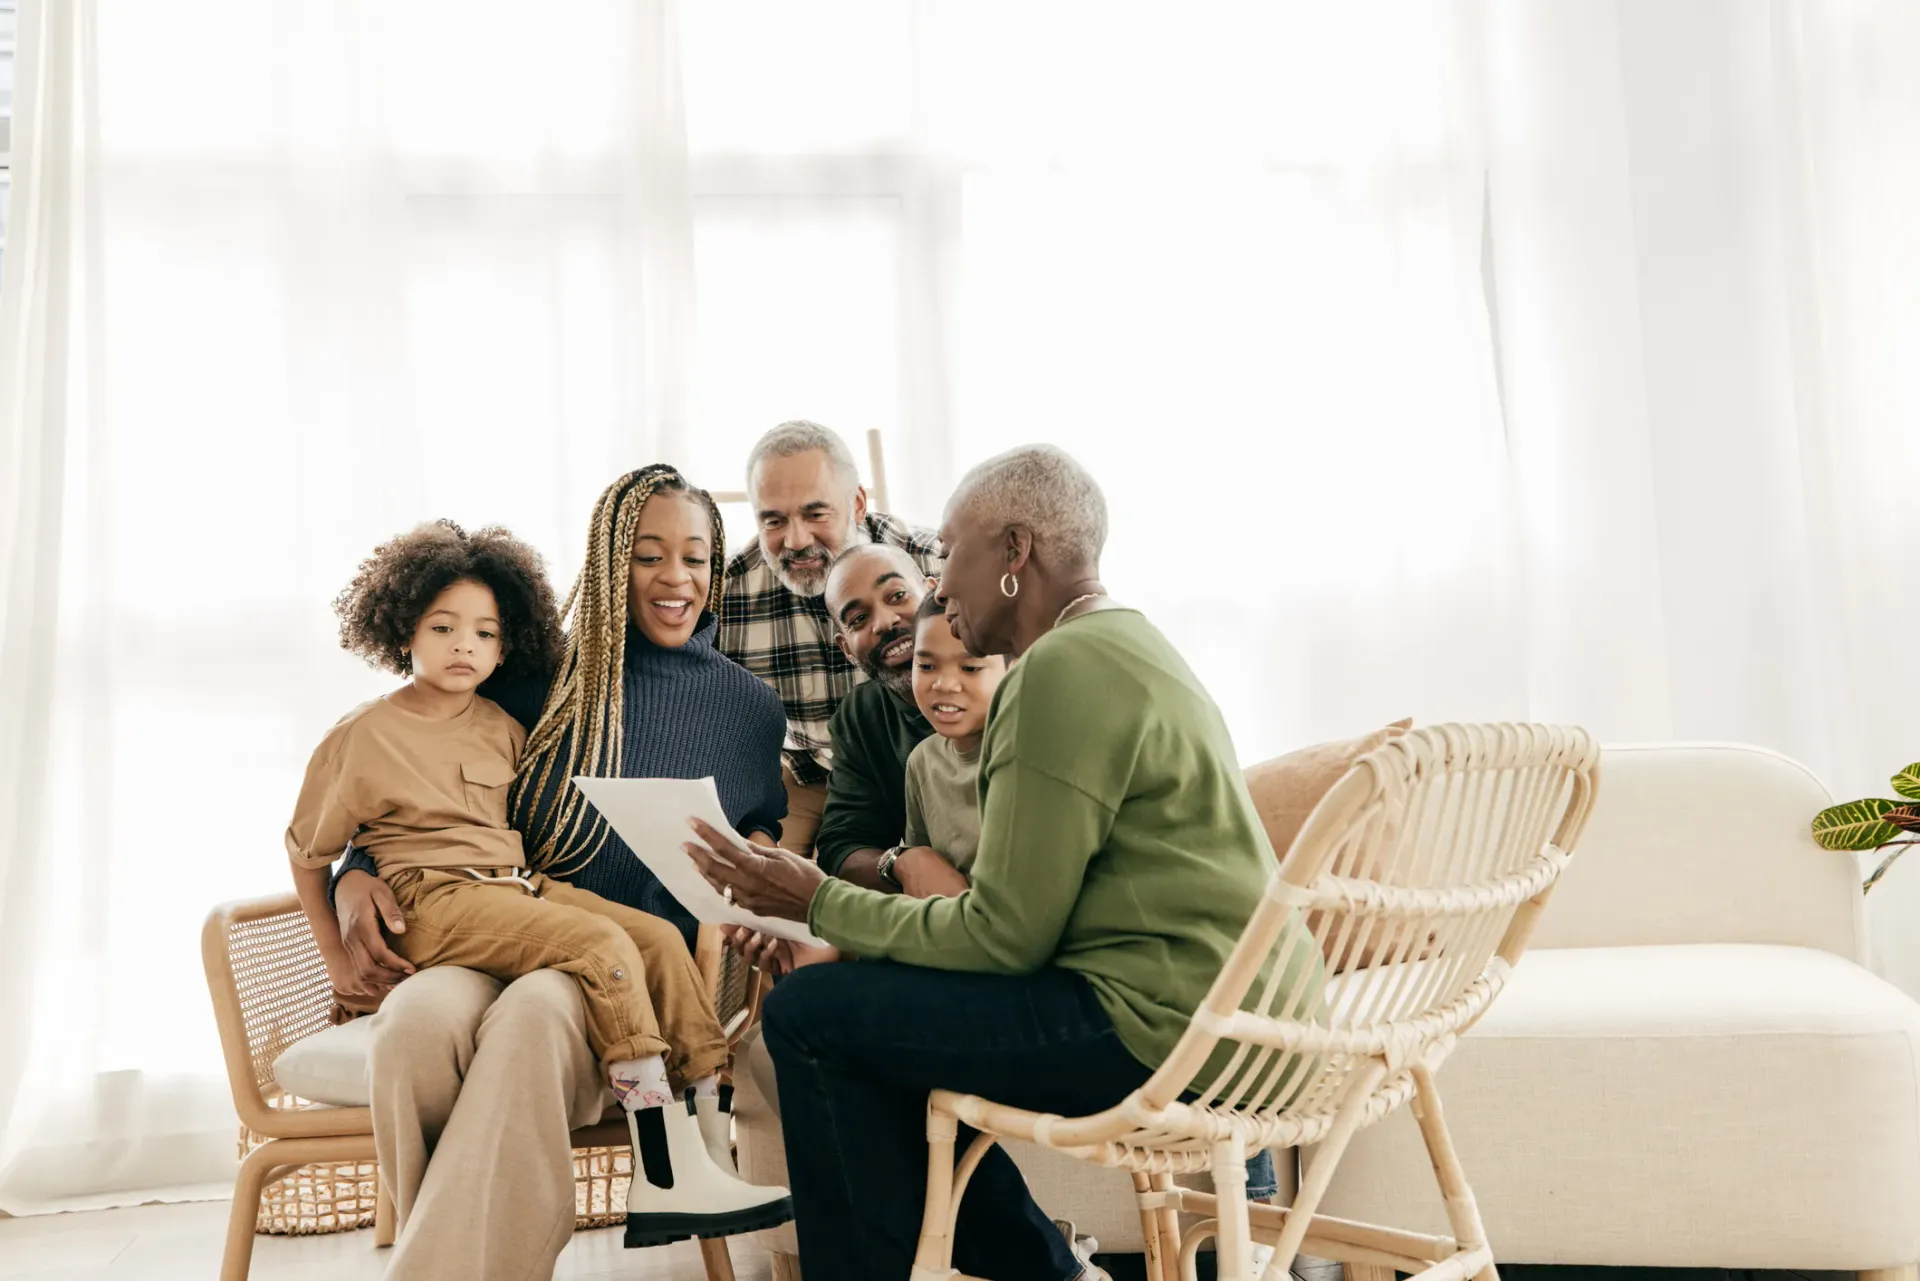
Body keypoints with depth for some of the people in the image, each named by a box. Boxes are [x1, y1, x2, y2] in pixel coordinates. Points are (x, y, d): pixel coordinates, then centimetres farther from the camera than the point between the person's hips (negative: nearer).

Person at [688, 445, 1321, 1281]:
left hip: (1166, 1025, -10)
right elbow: (1030, 903, 16)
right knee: (868, 1001, 18)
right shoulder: (1120, 646, 16)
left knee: (808, 1014, -9)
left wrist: (820, 904, -5)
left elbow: (1004, 938, -16)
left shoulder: (1064, 667, -15)